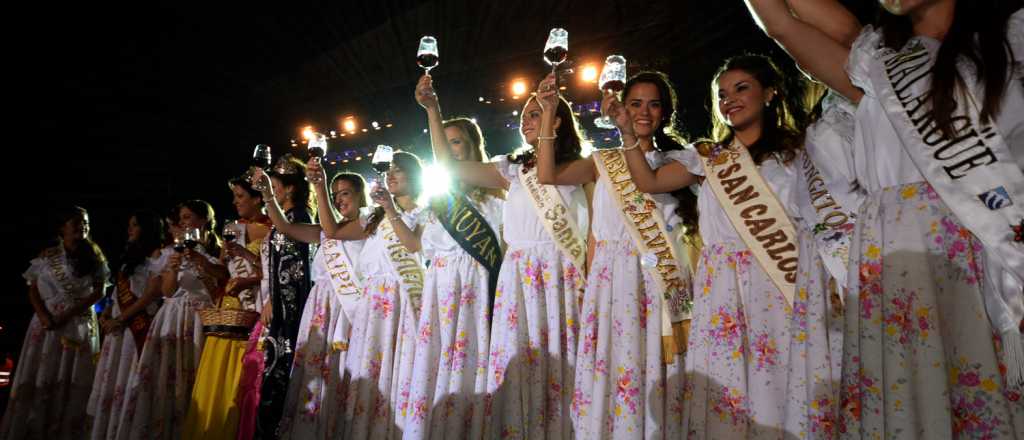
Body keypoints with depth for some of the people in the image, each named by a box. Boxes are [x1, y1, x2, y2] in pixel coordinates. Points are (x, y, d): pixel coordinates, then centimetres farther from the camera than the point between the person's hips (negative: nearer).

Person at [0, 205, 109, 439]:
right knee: (40, 376, 0)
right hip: (48, 323, 0)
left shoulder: (94, 257, 4)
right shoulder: (47, 256, 4)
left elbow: (99, 292, 0)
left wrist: (69, 314, -11)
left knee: (74, 380, 0)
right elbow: (33, 290, 4)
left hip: (80, 324, 0)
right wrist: (44, 316, -12)